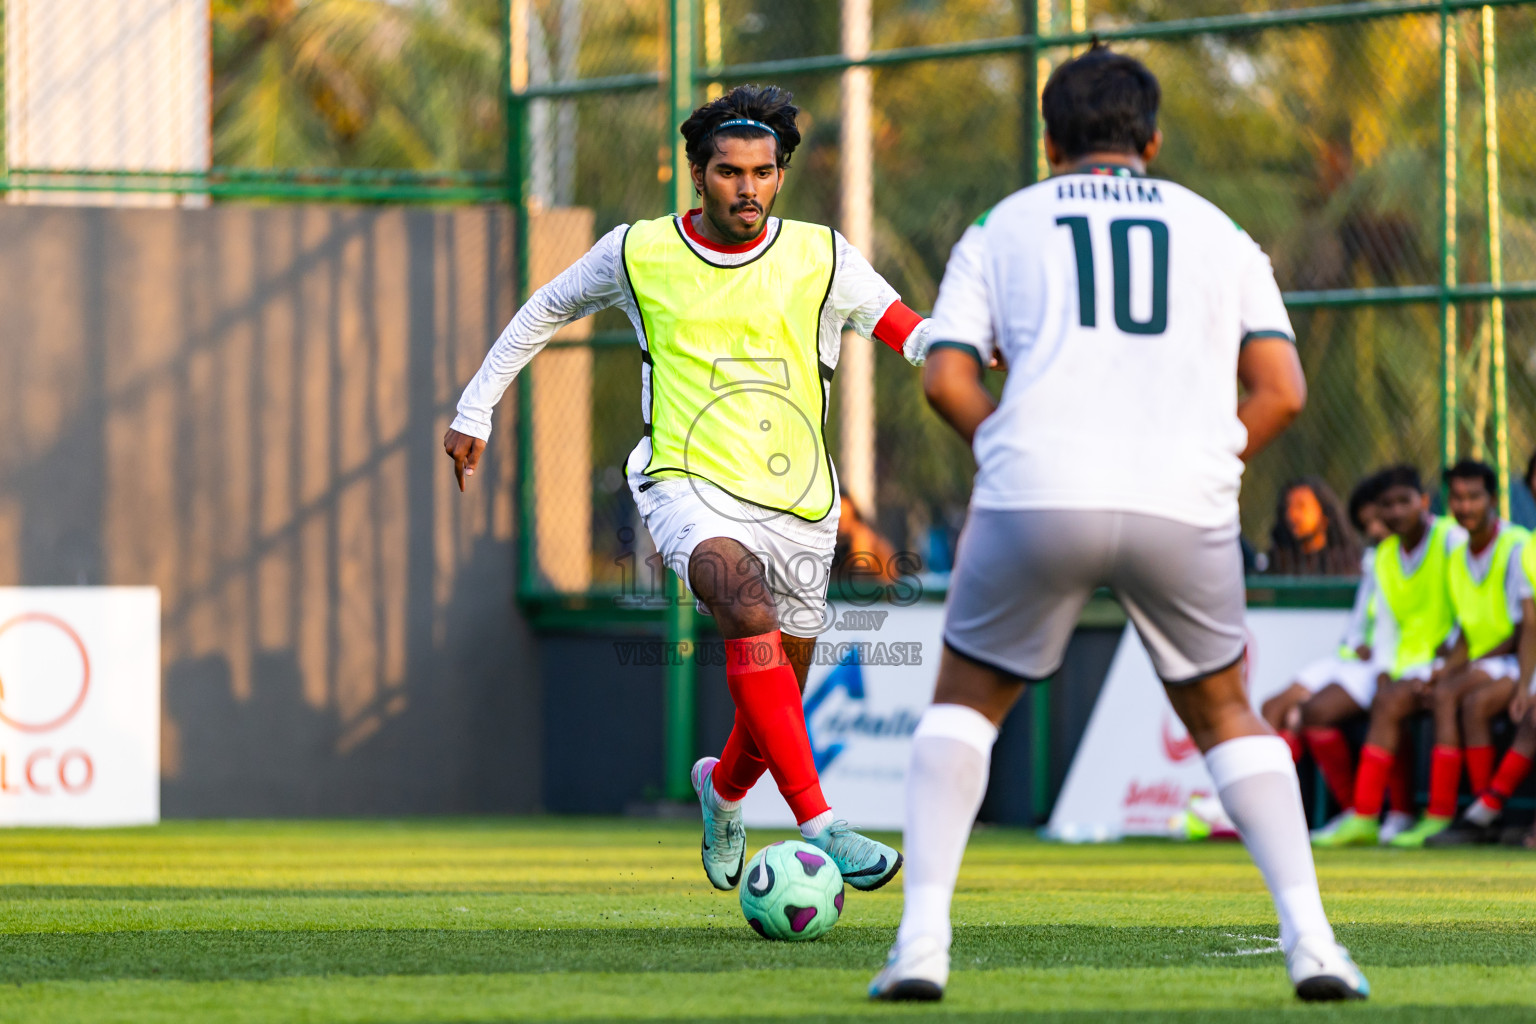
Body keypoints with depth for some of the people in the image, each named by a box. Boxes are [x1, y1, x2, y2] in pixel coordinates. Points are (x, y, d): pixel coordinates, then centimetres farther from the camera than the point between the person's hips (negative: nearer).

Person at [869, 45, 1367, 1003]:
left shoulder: (1002, 228, 17)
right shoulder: (1218, 233, 20)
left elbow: (947, 379, 4)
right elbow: (1282, 391, 9)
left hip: (1036, 494, -1)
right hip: (1185, 506, 1)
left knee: (966, 701, 18)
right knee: (1225, 714, 20)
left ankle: (923, 940, 3)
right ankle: (1312, 940, 5)